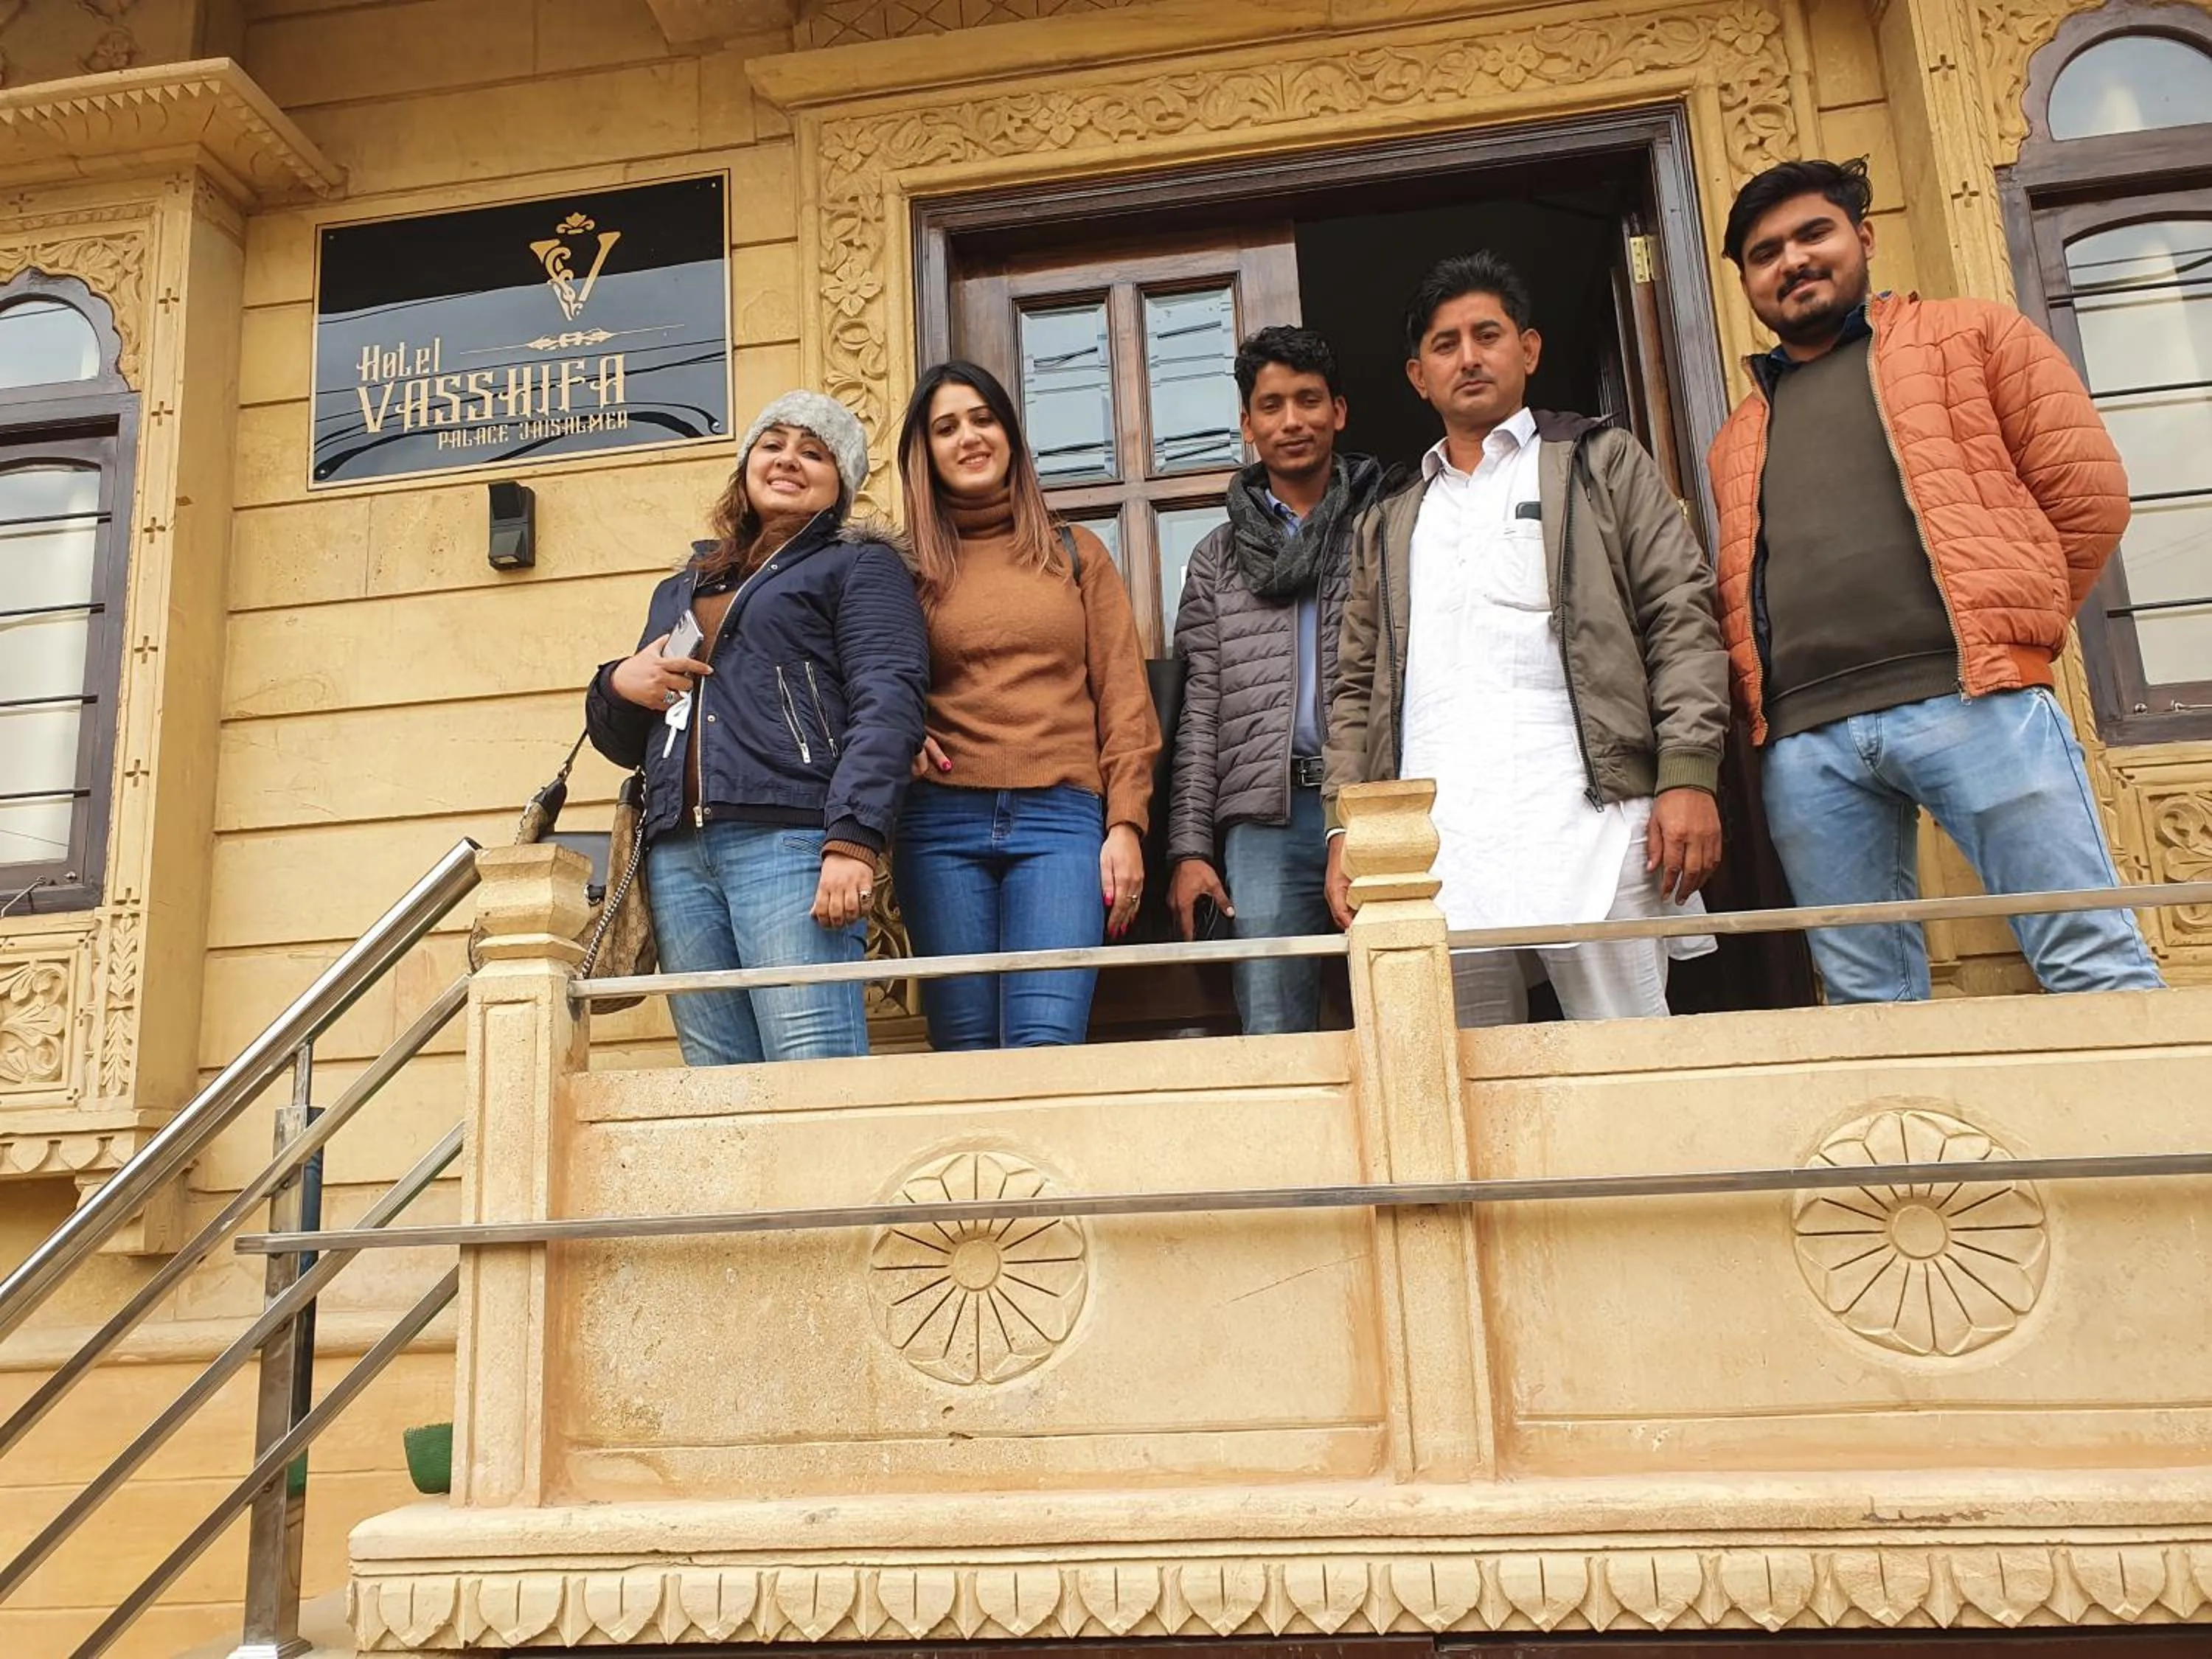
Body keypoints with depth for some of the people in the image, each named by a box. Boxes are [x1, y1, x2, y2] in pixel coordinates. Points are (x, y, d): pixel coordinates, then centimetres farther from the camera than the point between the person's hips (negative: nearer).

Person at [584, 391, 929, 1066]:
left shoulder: (860, 565, 11)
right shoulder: (679, 590, 30)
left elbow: (887, 705, -5)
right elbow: (622, 742, 33)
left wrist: (853, 840, -19)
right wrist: (618, 684, 10)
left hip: (788, 839, -5)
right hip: (677, 852, 6)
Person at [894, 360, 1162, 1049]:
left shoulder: (1076, 552, 15)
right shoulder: (909, 567, 13)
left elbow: (1123, 699, 9)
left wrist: (1126, 825, 0)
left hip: (1062, 817, -1)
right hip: (942, 821, 1)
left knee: (1046, 1044, -14)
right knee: (963, 1047, 0)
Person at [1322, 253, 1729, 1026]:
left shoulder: (1601, 463, 15)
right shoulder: (1390, 522, 23)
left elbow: (1683, 620, 5)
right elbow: (1357, 687, 19)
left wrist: (1688, 777, -8)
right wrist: (1345, 830, 7)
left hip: (1584, 817, -2)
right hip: (1434, 840, 3)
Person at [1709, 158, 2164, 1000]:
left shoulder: (1971, 334, 15)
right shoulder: (1737, 440, 25)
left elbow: (2088, 488, 8)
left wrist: (2007, 630, 5)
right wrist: (1761, 702, 4)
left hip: (1973, 701, -3)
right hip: (1804, 745, 3)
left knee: (2095, 967, -5)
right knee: (1866, 1000, 4)